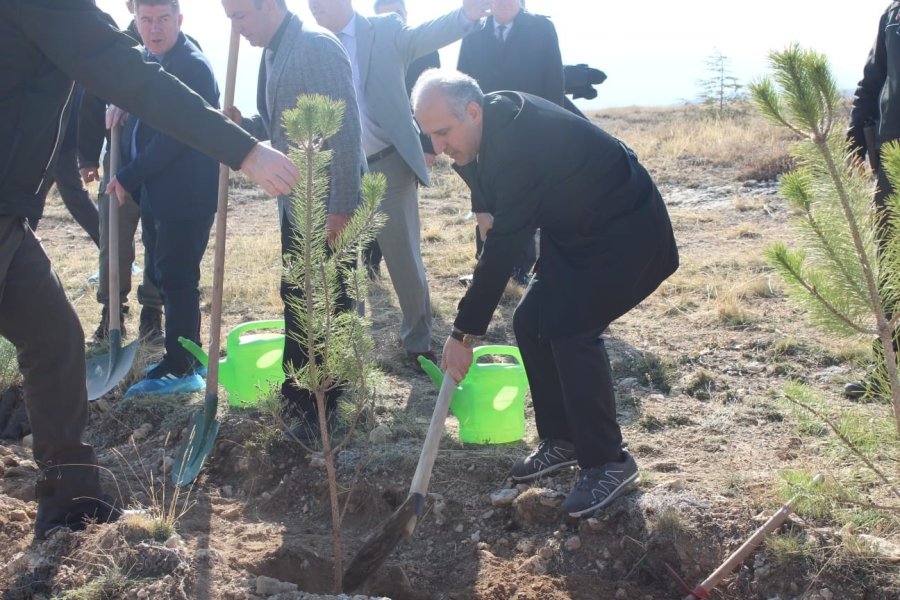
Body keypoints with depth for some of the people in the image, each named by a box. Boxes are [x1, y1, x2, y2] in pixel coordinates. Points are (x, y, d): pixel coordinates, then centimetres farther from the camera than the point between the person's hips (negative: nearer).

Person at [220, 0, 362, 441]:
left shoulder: (316, 46, -16)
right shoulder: (273, 53, 12)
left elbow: (345, 128, -21)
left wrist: (341, 208, -22)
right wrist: (243, 123, -1)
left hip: (327, 207, -9)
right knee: (295, 300, 17)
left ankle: (322, 406, 13)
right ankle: (296, 392, 31)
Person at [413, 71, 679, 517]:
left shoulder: (519, 145, -33)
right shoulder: (495, 118, -4)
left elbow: (504, 247, -31)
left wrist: (464, 333, -26)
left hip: (625, 232, -10)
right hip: (576, 229, 10)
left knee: (572, 329, -20)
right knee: (530, 322, 4)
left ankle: (607, 462, -6)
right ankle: (563, 440, 17)